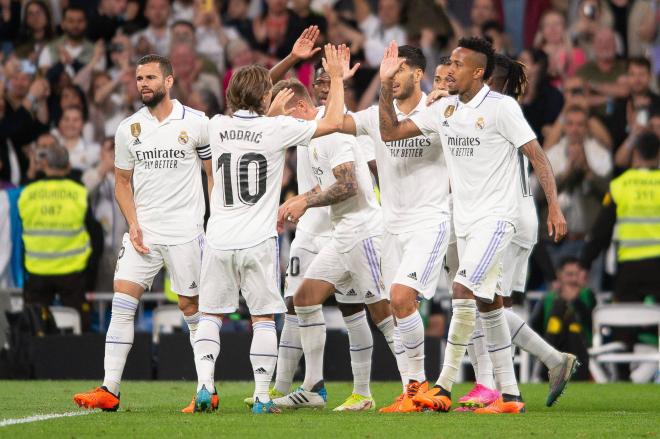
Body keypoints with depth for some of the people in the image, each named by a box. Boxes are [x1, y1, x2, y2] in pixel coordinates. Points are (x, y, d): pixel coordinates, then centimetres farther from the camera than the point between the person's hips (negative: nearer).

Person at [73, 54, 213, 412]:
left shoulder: (196, 123, -3)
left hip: (185, 231, -3)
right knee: (122, 303, -6)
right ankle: (110, 390, -7)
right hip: (142, 233, 3)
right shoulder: (128, 129, 7)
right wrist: (133, 223, 1)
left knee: (192, 307, 0)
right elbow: (122, 181, 15)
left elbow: (215, 174, 4)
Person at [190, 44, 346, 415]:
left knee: (211, 315, 11)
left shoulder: (217, 127, 3)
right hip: (258, 242, -3)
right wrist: (337, 78, 9)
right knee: (263, 318, 4)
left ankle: (204, 385, -2)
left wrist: (272, 111, 38)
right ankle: (262, 397, 1)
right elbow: (333, 122, -2)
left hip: (219, 241, 3)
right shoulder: (276, 129, -8)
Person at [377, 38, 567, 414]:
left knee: (464, 291, -19)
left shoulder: (502, 107, -11)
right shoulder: (444, 109, 9)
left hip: (496, 216, -8)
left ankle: (444, 387, -16)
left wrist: (554, 206, -17)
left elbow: (536, 155, -11)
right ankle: (510, 394, 12)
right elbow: (390, 132, 13)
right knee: (488, 304, 8)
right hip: (465, 220, 8)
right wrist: (386, 85, 2)